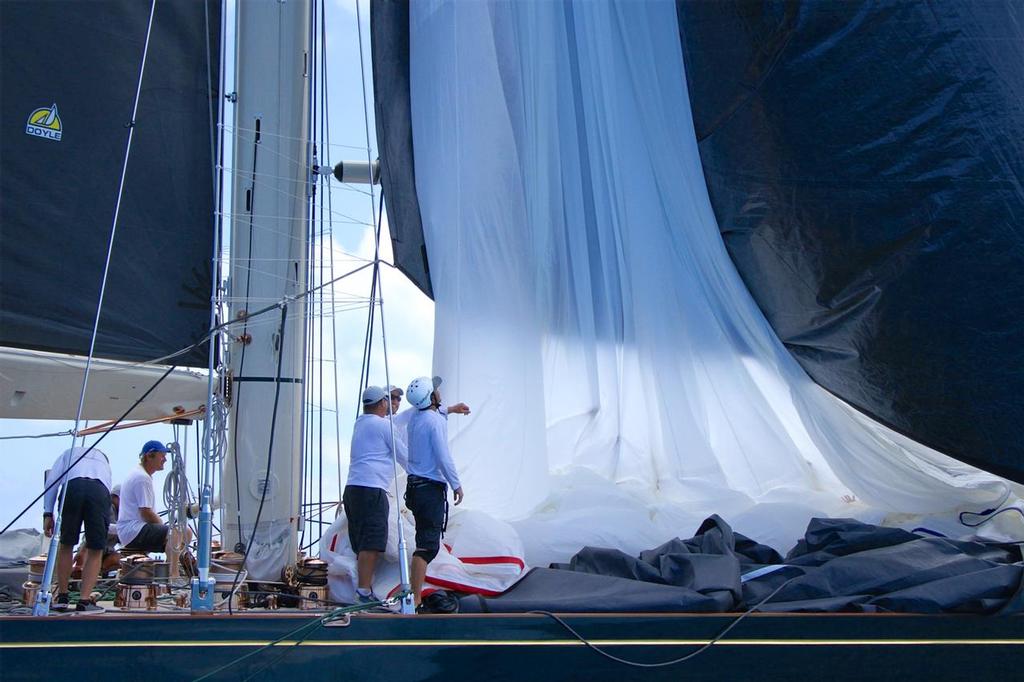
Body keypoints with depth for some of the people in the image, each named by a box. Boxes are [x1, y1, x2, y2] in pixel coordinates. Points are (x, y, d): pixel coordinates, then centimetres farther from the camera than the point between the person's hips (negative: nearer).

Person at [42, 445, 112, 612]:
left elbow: (52, 479, 16)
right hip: (100, 490, 0)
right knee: (95, 550, 11)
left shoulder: (70, 452, 36)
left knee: (66, 545, 19)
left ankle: (62, 597, 26)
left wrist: (47, 513, 12)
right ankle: (85, 600, 3)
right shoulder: (103, 458, 41)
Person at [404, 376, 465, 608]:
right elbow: (443, 458, -17)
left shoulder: (415, 418, 10)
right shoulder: (436, 421, -14)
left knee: (425, 541, 19)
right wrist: (456, 484, -8)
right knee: (428, 545, -10)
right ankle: (415, 599, -14)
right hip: (431, 488, -9)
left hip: (414, 486, 9)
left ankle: (415, 591, 23)